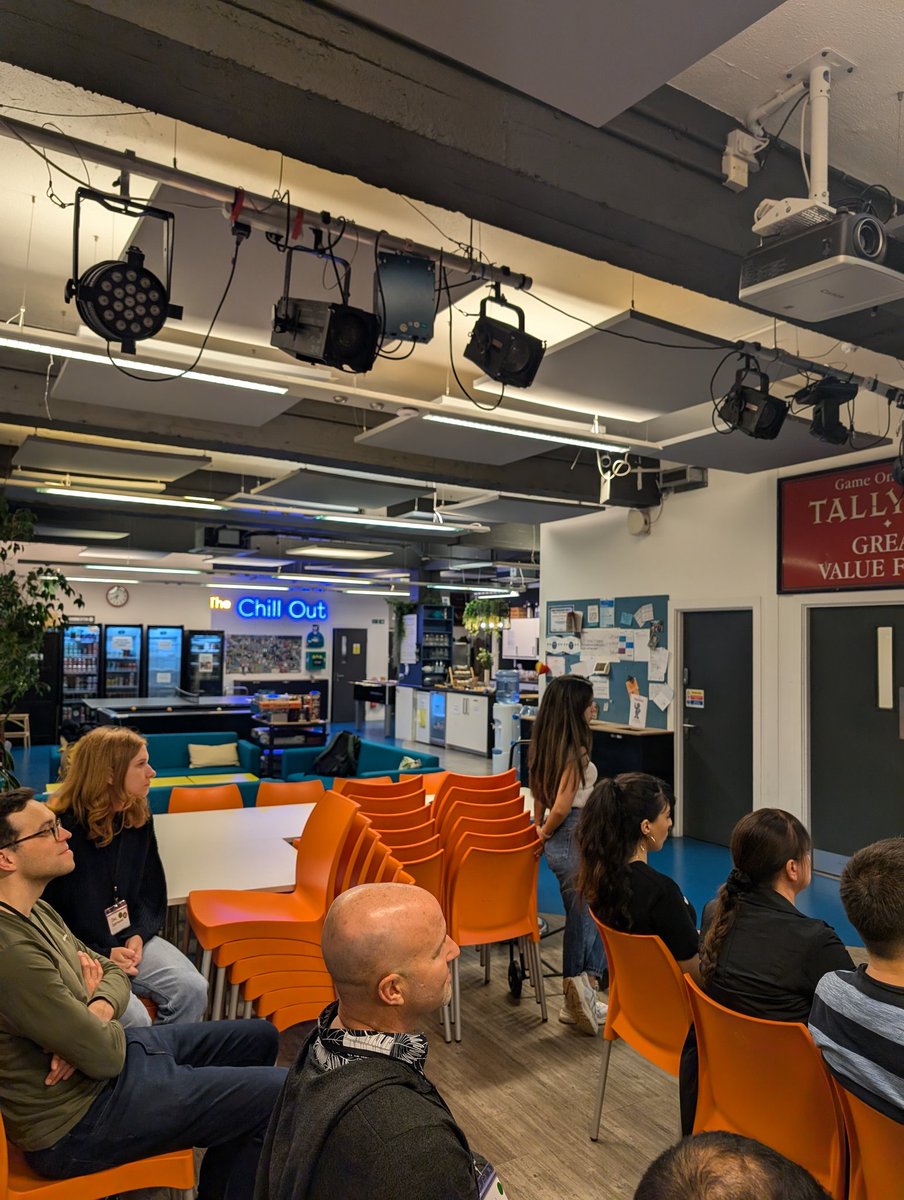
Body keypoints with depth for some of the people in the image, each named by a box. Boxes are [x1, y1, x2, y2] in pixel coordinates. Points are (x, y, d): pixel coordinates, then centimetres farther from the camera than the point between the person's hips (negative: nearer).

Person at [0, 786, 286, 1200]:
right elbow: (106, 1056, -25)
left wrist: (95, 1013, -13)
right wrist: (97, 1015, -4)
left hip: (104, 1055, 10)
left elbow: (111, 972, 9)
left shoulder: (33, 910, 0)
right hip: (78, 1121, -10)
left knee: (259, 1038, 17)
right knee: (284, 1096, -13)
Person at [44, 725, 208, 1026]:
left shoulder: (138, 819, 2)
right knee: (133, 1018, -27)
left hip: (129, 938, 6)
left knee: (193, 990, -15)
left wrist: (138, 935, -5)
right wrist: (102, 955, -15)